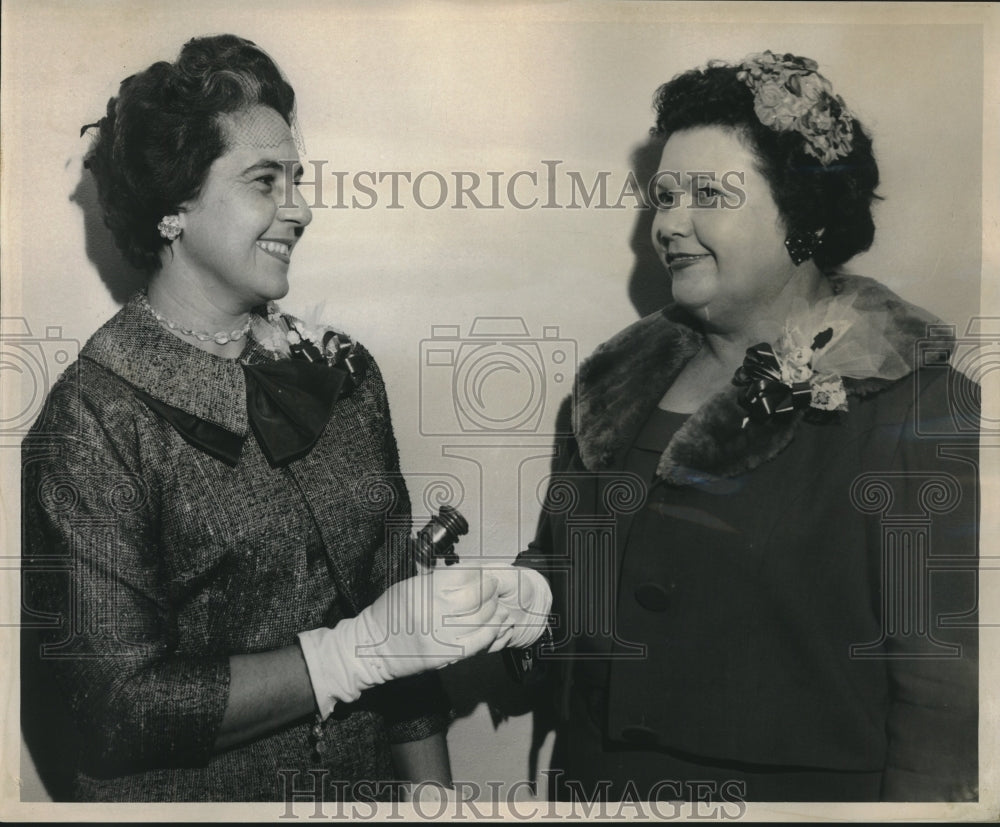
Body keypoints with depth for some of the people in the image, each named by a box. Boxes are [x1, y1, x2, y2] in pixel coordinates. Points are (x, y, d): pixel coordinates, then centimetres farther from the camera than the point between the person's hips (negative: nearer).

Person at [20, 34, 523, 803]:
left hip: (365, 783, 4)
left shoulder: (344, 370, -4)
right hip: (191, 793, -4)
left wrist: (434, 792, -2)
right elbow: (120, 704, -20)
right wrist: (361, 648, -25)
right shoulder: (96, 417, -18)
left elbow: (394, 608, 1)